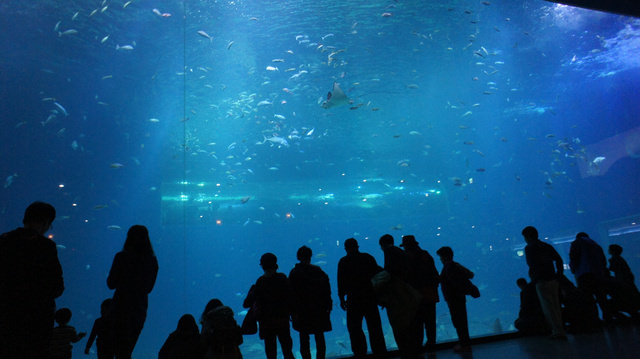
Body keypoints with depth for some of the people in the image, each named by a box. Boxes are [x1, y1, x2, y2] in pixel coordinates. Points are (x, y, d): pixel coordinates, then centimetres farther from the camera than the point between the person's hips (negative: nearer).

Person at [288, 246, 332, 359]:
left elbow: (292, 294, -9)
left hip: (302, 311, -2)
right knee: (319, 337, 14)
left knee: (304, 339, 7)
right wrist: (328, 307, 7)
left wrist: (293, 311, -5)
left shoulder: (294, 273, -7)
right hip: (319, 310, 2)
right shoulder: (319, 271, -1)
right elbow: (327, 291, 0)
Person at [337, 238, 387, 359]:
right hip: (370, 297, 3)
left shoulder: (343, 262, -3)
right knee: (374, 326, 11)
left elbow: (341, 281, -5)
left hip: (354, 299, -3)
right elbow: (377, 274, 4)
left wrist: (341, 298, 2)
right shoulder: (368, 257, 4)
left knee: (354, 327, 8)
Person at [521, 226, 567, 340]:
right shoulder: (547, 246, 14)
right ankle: (560, 331, 20)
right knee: (556, 306, 14)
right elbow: (559, 260, 8)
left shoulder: (529, 248, -5)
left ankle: (558, 331, -4)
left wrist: (533, 277, 0)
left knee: (548, 308, -2)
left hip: (541, 282, -7)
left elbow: (532, 265, -13)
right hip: (553, 279, 7)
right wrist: (558, 274, 8)